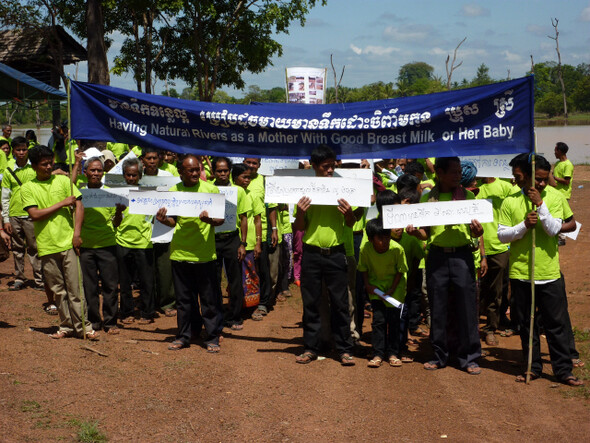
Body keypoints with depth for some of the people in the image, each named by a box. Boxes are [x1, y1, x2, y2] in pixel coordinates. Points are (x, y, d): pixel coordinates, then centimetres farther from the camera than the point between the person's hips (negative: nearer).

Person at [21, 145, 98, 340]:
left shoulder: (63, 181, 7)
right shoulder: (27, 188, 5)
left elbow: (79, 205, 2)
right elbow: (34, 214, -7)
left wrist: (76, 233, -8)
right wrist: (62, 203, -8)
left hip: (68, 242, -1)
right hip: (46, 246, 1)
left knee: (75, 287, -3)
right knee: (58, 290, 7)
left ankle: (83, 326, 2)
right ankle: (67, 326, 17)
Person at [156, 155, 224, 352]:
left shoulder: (210, 189, -1)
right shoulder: (174, 191, 7)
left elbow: (221, 219, -2)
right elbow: (173, 221, 14)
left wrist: (209, 220, -23)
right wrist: (164, 220, -8)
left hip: (204, 253, -3)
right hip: (180, 253, 3)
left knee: (209, 298, 3)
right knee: (184, 298, 12)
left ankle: (213, 337, 13)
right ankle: (184, 336, 24)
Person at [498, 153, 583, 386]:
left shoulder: (554, 197, -2)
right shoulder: (510, 202, -2)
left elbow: (554, 229, -11)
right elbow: (501, 235, -3)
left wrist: (540, 204, -19)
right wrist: (524, 225, -17)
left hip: (549, 273, -1)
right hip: (521, 272, 1)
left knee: (557, 323, 3)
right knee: (526, 323, 10)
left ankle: (563, 370, 12)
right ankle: (533, 367, 23)